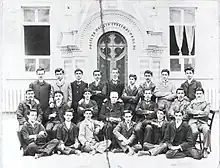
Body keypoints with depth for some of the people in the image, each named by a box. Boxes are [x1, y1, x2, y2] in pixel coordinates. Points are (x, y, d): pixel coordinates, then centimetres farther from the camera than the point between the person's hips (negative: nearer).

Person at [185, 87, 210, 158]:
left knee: (207, 130, -34)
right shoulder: (192, 102, 21)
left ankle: (205, 149, -24)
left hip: (203, 122, 0)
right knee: (194, 131, -34)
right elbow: (188, 110, 3)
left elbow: (206, 113, -2)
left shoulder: (206, 104, 16)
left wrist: (194, 113, -3)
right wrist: (198, 112, -6)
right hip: (193, 121, 0)